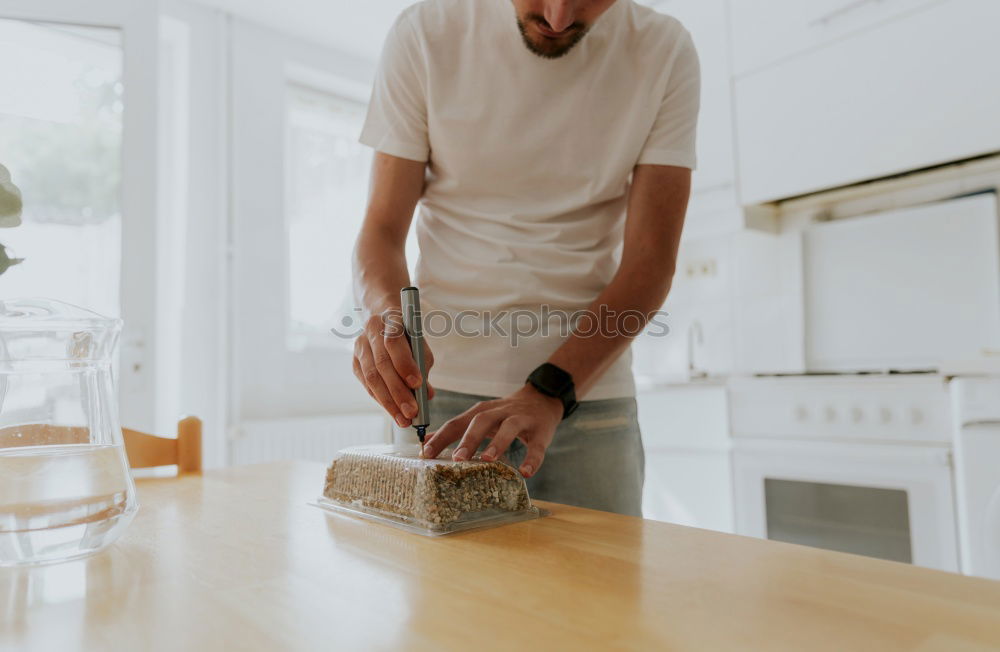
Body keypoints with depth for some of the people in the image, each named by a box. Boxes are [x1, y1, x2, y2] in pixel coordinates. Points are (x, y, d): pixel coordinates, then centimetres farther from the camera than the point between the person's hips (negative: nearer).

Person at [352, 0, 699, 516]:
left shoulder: (664, 52, -2)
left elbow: (650, 263, -8)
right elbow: (381, 230, -1)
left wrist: (549, 390, -20)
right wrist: (387, 312, -24)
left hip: (591, 392, 1)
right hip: (443, 390, 0)